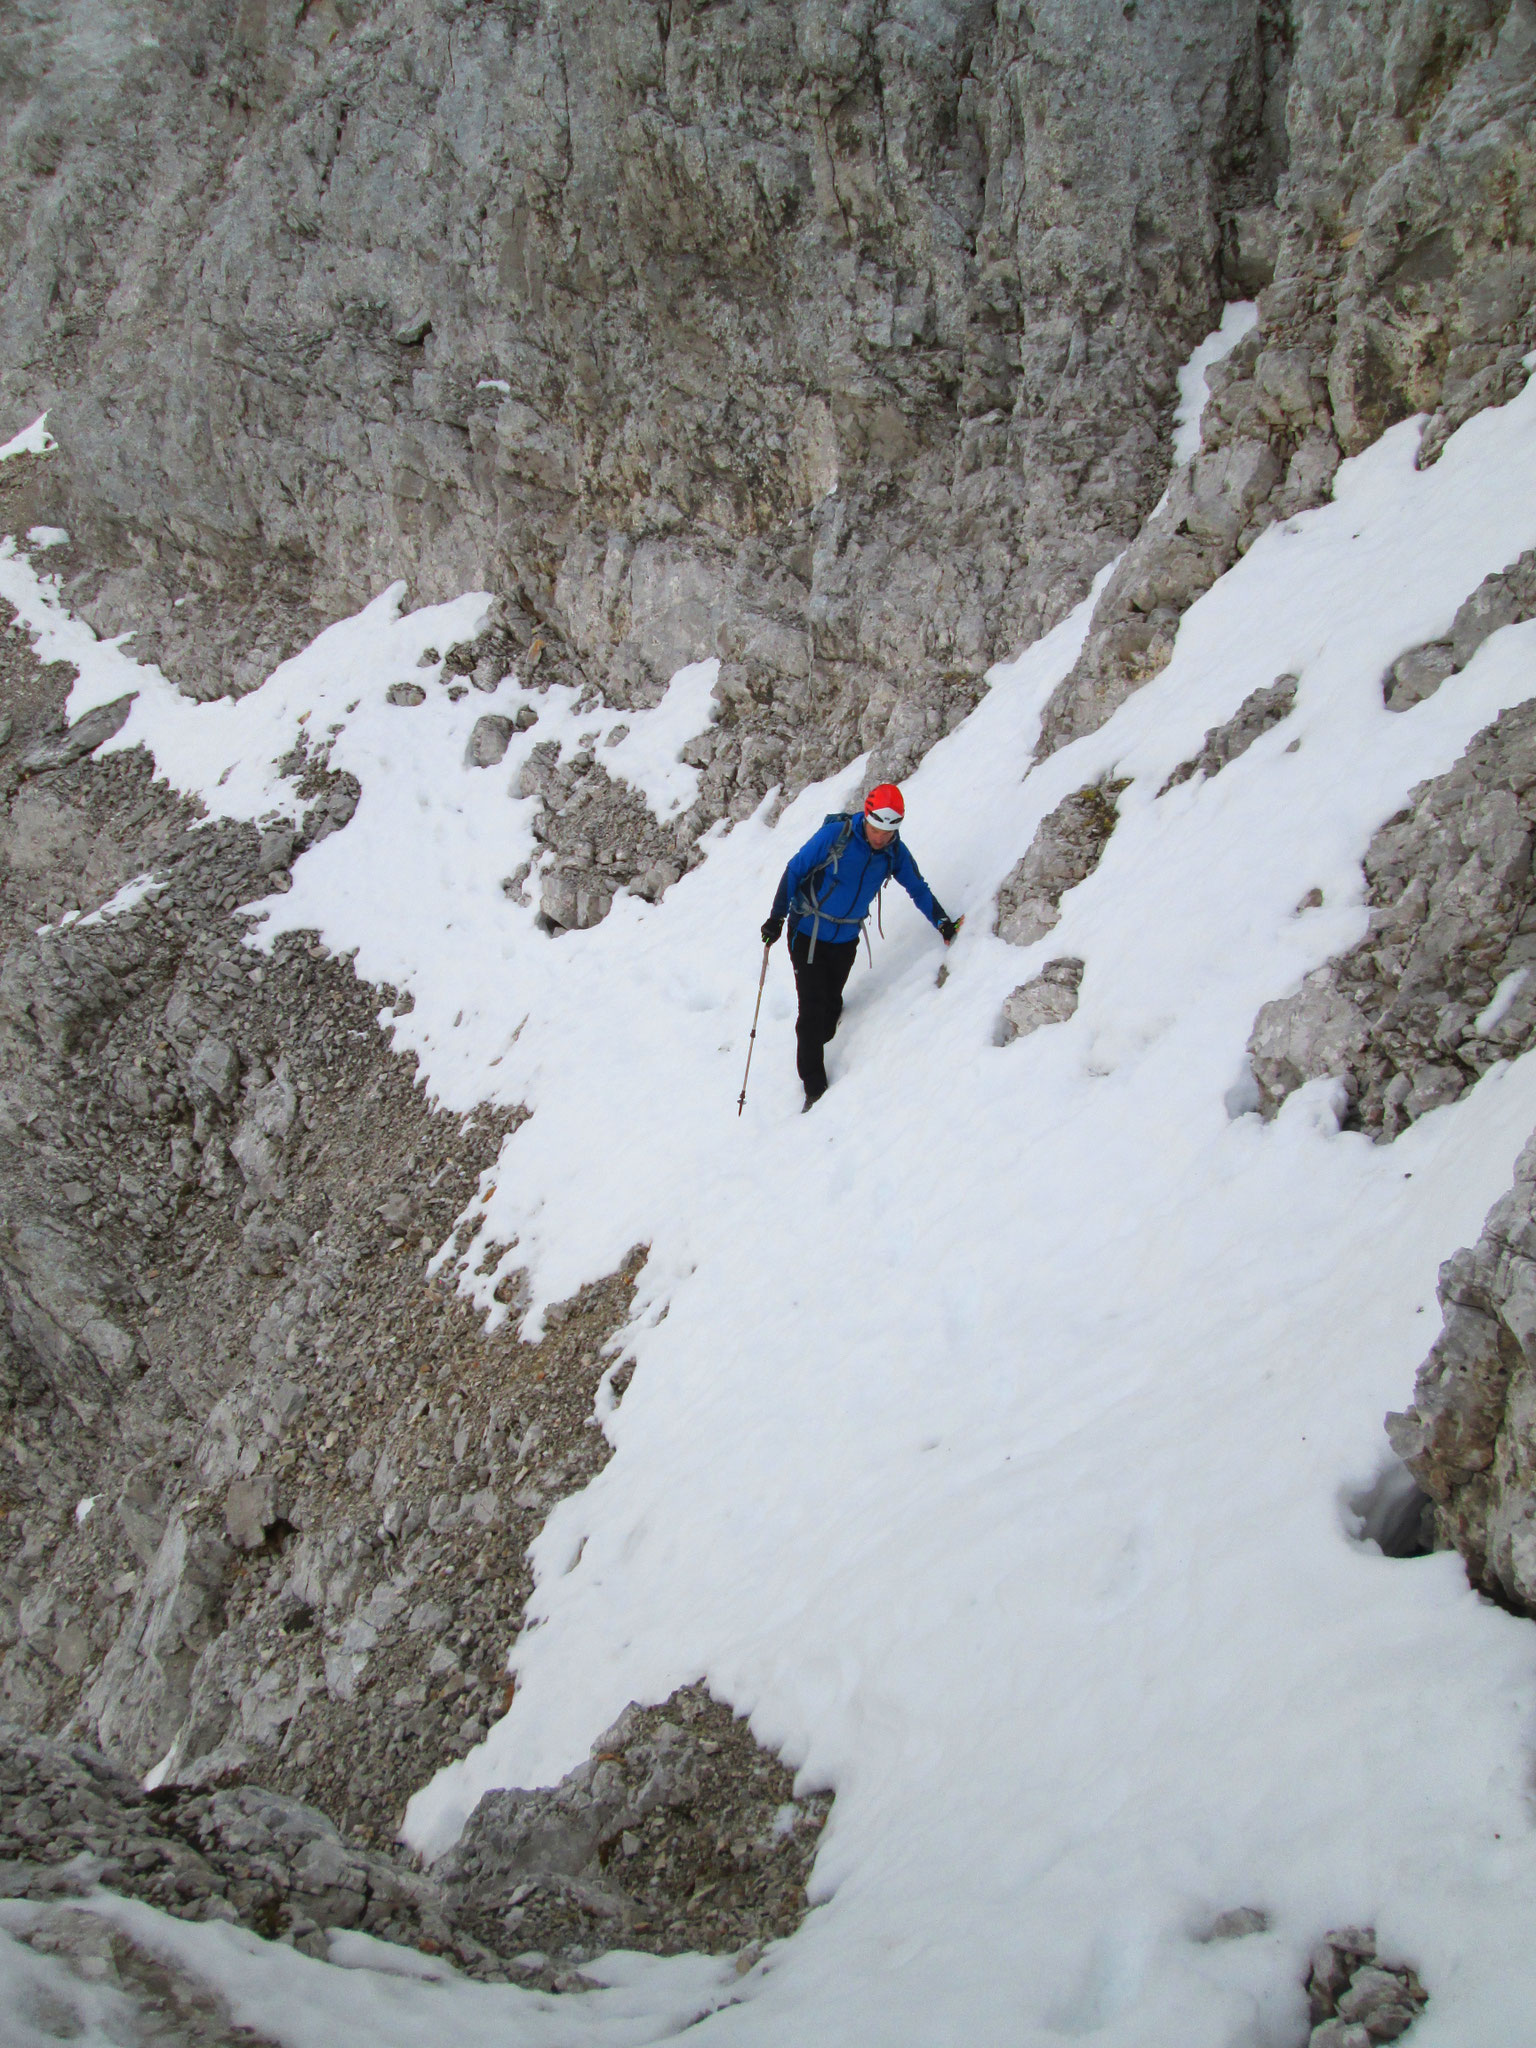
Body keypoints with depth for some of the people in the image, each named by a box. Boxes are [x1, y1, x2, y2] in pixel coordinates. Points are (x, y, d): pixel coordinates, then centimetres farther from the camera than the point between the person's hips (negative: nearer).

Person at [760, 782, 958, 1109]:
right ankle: (814, 1087, 0)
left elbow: (918, 888, 7)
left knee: (832, 1006, 11)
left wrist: (942, 922, -4)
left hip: (846, 938, 4)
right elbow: (794, 870, -11)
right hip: (808, 933, -4)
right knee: (813, 1008, -6)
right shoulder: (835, 835, -21)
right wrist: (776, 917, -9)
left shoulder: (895, 852, -8)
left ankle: (812, 1061, 34)